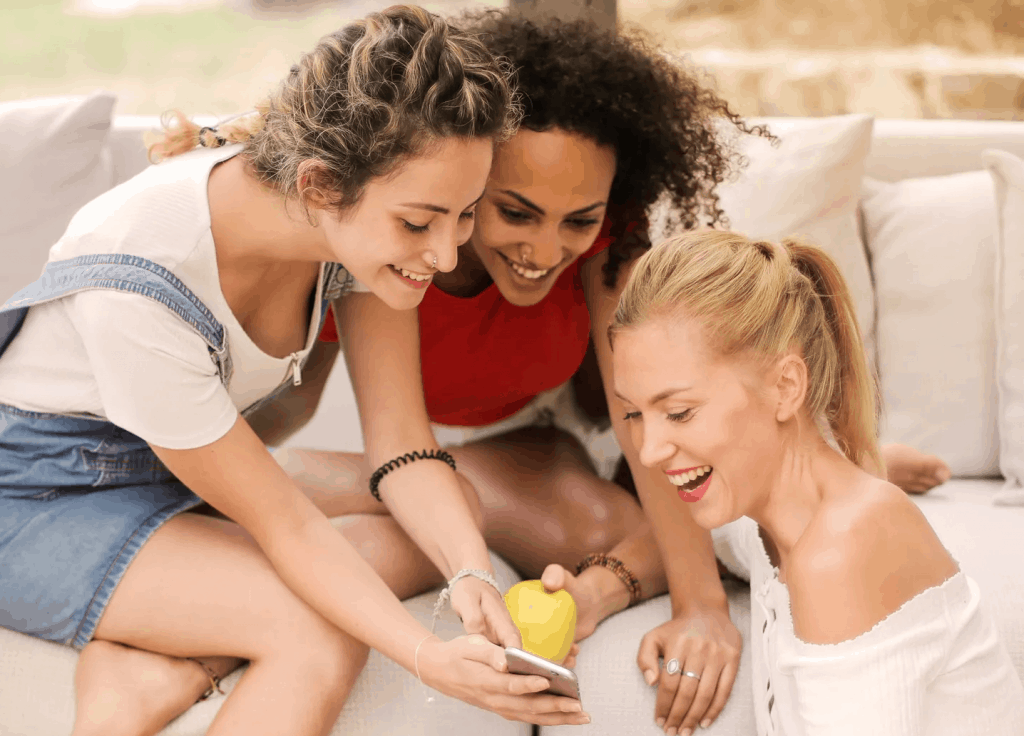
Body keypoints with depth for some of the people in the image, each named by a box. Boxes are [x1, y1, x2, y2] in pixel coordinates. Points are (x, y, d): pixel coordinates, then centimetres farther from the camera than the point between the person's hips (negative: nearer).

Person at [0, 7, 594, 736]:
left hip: (175, 462, 7)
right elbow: (282, 522, -27)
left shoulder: (364, 223, -17)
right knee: (318, 637, -26)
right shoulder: (138, 285, -35)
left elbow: (402, 446, -12)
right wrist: (428, 657, -36)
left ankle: (150, 668, -16)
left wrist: (474, 576, -29)